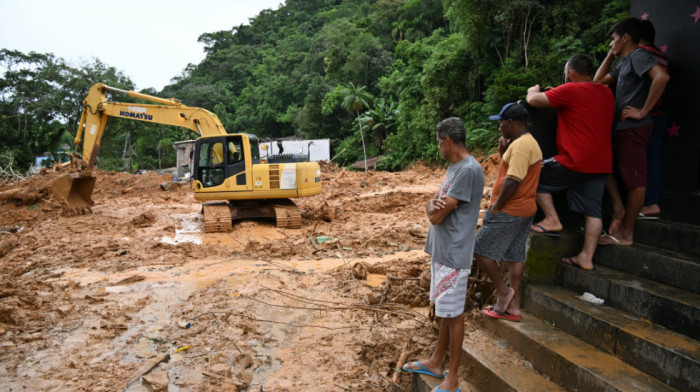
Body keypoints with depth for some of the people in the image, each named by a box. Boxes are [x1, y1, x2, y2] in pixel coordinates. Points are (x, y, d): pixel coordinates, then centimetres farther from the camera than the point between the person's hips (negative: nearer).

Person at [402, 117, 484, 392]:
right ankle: (436, 362, 35)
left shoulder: (469, 170, -20)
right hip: (441, 251, 10)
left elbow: (436, 215, -22)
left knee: (454, 314, 2)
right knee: (445, 311, 20)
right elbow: (435, 210, 11)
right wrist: (435, 205, -11)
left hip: (454, 255, -9)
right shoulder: (454, 167, 11)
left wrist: (432, 205, -1)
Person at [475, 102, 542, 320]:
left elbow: (513, 180, -24)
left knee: (481, 250, -2)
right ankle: (513, 306, 18)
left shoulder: (520, 145, -18)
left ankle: (504, 291, 7)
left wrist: (496, 206, -17)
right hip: (524, 211, 10)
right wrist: (503, 153, 7)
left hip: (508, 211, -10)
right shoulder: (529, 143, 16)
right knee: (515, 257, 12)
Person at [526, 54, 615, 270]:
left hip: (575, 161, -7)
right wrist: (557, 93, 29)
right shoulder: (607, 93, 14)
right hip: (601, 164, 8)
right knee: (593, 211, 7)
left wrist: (533, 90, 18)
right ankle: (586, 257, 10)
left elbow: (534, 100, -5)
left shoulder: (570, 90, -10)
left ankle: (552, 220, 7)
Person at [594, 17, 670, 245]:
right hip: (622, 128, 10)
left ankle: (626, 234, 0)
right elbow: (598, 80, 28)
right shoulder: (625, 62, 21)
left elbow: (661, 77, -26)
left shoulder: (639, 56, -9)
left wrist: (643, 111, -23)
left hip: (633, 128, -10)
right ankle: (618, 206, 11)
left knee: (634, 180, -5)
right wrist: (611, 54, 22)